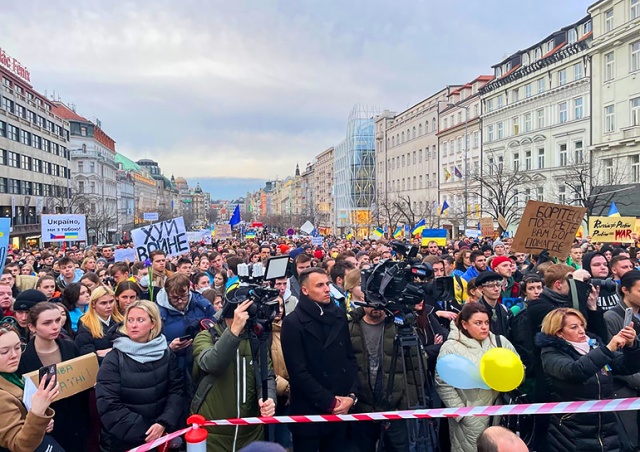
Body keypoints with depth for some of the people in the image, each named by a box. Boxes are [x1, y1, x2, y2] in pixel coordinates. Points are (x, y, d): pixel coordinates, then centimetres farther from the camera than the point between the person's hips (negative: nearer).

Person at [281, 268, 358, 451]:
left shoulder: (339, 315, 6)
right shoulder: (293, 322, -11)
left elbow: (350, 358, 8)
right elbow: (299, 372, -14)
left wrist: (352, 394, -3)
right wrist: (329, 402, -12)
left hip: (341, 409, 5)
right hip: (309, 412, -4)